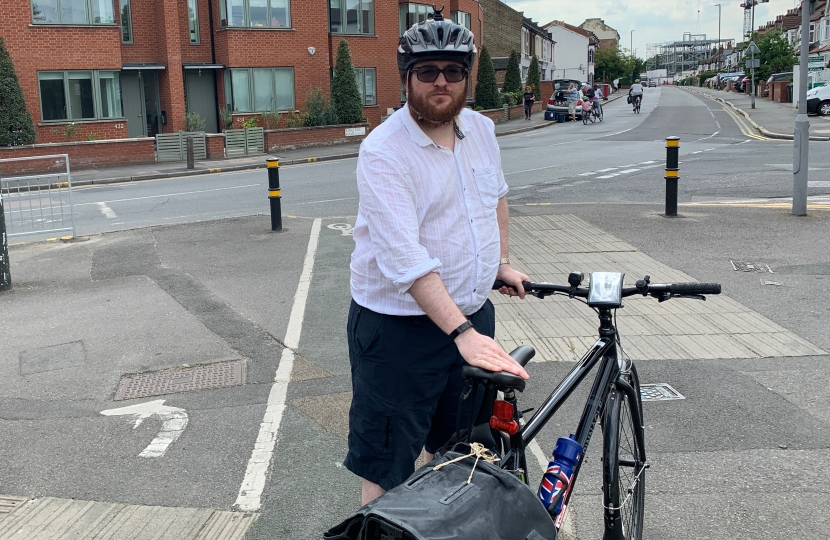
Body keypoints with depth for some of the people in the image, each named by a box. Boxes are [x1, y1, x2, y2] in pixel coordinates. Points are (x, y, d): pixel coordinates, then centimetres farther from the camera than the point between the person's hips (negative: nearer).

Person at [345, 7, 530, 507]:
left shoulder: (482, 130, 3)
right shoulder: (384, 152, -19)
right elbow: (406, 259, -29)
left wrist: (503, 264, 24)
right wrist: (462, 333, -35)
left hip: (474, 312, 7)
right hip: (401, 325, -6)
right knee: (388, 465, 4)